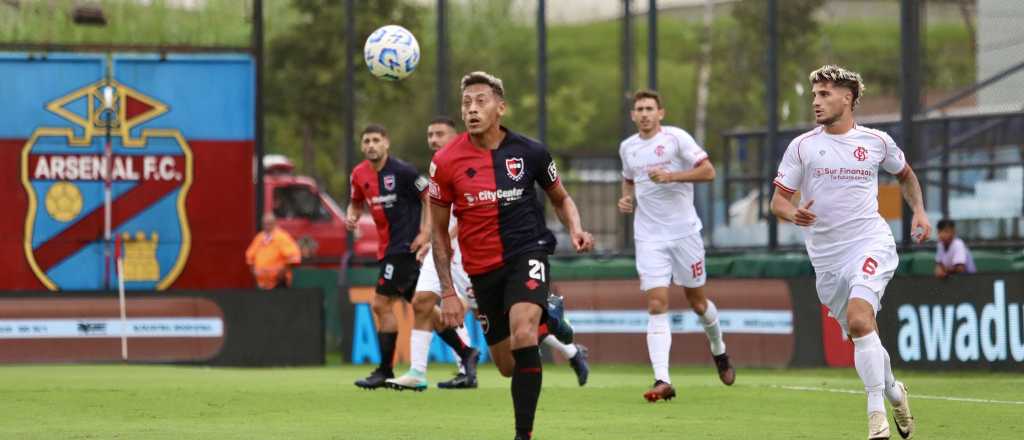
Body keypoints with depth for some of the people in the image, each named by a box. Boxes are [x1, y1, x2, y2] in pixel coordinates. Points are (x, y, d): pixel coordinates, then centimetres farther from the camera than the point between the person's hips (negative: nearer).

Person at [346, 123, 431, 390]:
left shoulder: (401, 171, -14)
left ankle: (385, 371, -4)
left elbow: (429, 197, -9)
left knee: (382, 304, -10)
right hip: (388, 247, 8)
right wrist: (352, 217, 1)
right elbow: (356, 203, 23)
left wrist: (425, 233, -16)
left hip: (406, 245, -8)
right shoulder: (359, 174, 7)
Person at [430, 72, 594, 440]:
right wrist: (448, 292, -1)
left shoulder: (530, 152, -5)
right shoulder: (446, 162, -6)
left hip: (528, 253, -2)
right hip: (483, 268, 2)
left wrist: (576, 230, -8)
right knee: (508, 367, 10)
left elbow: (561, 199, 13)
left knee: (522, 334, -29)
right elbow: (439, 231, 3)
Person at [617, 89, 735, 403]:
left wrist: (671, 176, -20)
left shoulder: (675, 138, -6)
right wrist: (627, 200, 6)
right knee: (657, 306, -12)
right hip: (649, 237, 2)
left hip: (684, 232, -2)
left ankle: (719, 351, 41)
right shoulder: (627, 148, 9)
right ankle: (662, 381, -21)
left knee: (697, 302, 10)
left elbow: (708, 171, -10)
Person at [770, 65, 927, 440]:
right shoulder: (802, 146, 3)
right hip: (826, 256, 3)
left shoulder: (876, 141, 4)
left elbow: (905, 174, 24)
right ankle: (893, 391, 36)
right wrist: (794, 214, -20)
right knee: (862, 335, 8)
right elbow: (778, 200, 2)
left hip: (871, 244, -3)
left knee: (859, 321, -26)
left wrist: (918, 210, 9)